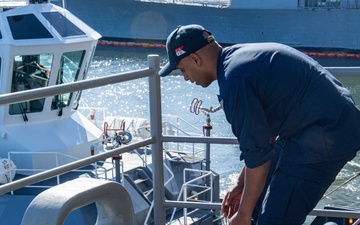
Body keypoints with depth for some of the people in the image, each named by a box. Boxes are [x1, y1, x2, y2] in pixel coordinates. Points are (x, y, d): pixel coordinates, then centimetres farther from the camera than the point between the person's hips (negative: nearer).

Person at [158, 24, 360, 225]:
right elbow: (262, 130, 18)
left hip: (326, 138, -11)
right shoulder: (240, 56, 10)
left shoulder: (234, 82, -22)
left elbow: (258, 155, -19)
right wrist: (242, 184, 21)